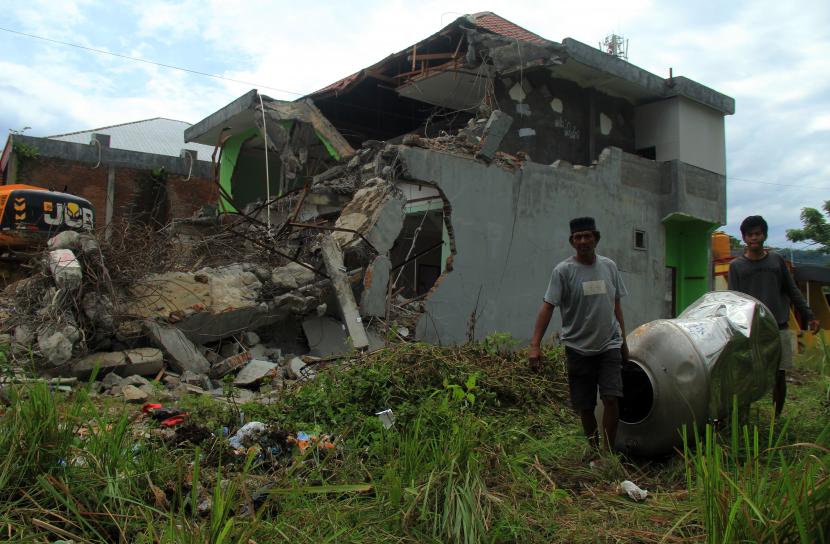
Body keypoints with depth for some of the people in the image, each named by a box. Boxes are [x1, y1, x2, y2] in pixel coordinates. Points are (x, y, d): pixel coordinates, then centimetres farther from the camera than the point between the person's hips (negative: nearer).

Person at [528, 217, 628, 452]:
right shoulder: (563, 271, -8)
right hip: (579, 348, -2)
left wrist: (623, 341, 16)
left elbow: (616, 306, 14)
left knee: (611, 398, -9)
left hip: (609, 346, 2)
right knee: (584, 406, 7)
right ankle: (594, 449, 28)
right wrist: (535, 345, -23)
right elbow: (547, 307, -14)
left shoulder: (609, 266, 5)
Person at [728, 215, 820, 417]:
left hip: (779, 329, 2)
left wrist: (809, 316, 11)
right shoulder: (736, 266, 4)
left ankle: (777, 419, 15)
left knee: (779, 376, 4)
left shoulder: (777, 260, 10)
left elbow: (792, 291, 15)